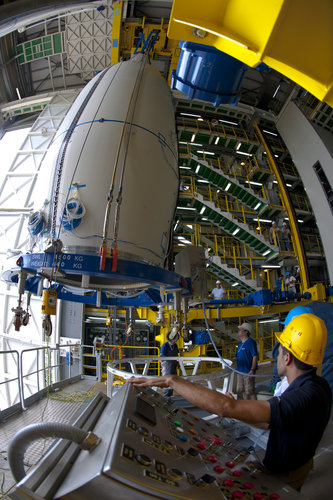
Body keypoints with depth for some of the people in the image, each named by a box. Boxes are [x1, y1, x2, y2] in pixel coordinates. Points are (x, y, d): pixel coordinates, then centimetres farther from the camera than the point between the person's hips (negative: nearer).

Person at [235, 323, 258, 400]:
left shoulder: (250, 342, -11)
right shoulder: (240, 344, 15)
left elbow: (255, 357, -16)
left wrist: (252, 370, -21)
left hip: (248, 372, -8)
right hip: (240, 371, 9)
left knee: (250, 391, -2)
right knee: (240, 390, 14)